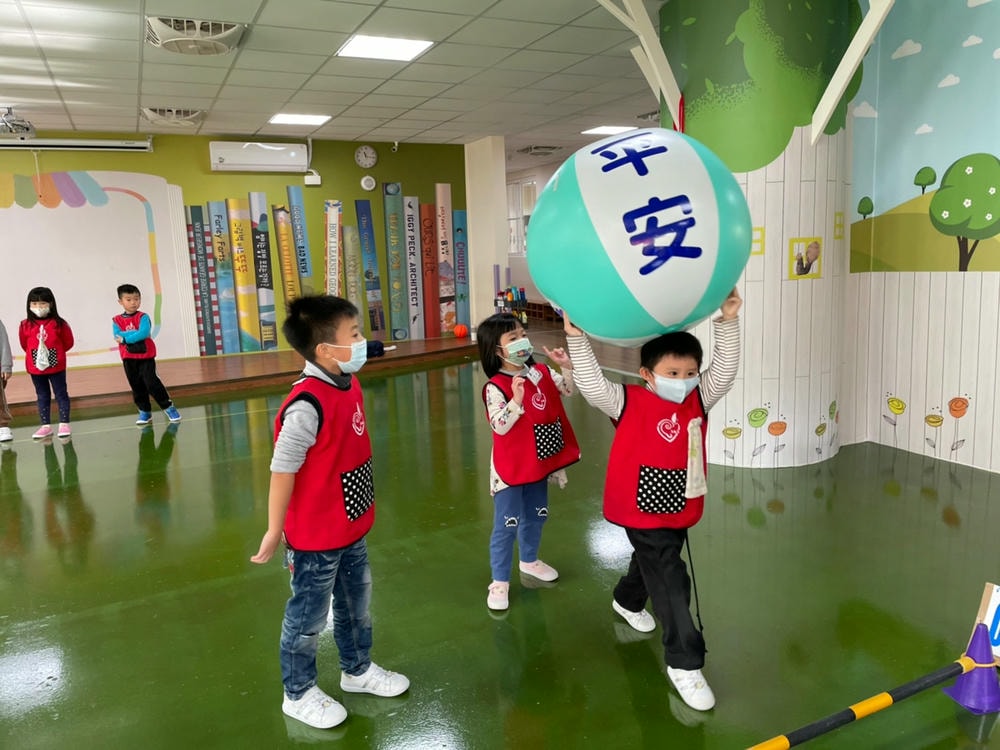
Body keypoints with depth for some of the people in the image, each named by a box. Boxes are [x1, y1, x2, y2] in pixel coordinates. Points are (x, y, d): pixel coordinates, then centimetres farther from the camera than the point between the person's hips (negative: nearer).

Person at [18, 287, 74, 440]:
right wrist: (36, 354, 9)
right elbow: (24, 345, 9)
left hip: (56, 366, -2)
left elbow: (68, 343, 1)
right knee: (42, 396, 11)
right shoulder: (25, 325, -3)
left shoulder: (59, 324, -8)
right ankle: (46, 426, 17)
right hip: (35, 368, 2)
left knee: (61, 394, 4)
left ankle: (64, 424, 10)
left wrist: (54, 353, 3)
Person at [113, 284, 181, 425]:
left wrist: (125, 338, -18)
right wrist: (136, 334, -18)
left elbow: (144, 333, -23)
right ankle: (145, 412, 21)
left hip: (146, 356, -4)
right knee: (136, 386, 10)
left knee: (151, 382, -10)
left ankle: (168, 407, 2)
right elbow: (118, 336, -13)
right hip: (128, 359, 4)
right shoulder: (116, 320, 3)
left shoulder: (143, 317, -6)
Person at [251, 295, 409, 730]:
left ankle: (358, 669, 47)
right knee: (308, 616, 13)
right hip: (315, 536, -8)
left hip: (351, 528, 8)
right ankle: (298, 694, 35)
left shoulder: (348, 384, -2)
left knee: (356, 603, 25)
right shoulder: (307, 404, -29)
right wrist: (275, 531, -15)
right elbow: (282, 469, -23)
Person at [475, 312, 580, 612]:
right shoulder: (495, 387, -21)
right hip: (511, 467, -7)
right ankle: (500, 581, 15)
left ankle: (529, 560, 47)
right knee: (506, 525, 1)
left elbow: (570, 389, 8)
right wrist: (516, 400, -39)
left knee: (536, 516, 23)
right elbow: (499, 426, -27)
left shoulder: (542, 372, 0)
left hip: (540, 462, 7)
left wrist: (568, 366, -8)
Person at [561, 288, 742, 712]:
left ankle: (627, 602, 60)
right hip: (642, 511, -6)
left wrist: (727, 322, -19)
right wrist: (577, 339, -33)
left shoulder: (699, 400, -4)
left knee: (652, 564, 30)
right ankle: (684, 662, 5)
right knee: (670, 581, -7)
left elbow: (724, 371, -11)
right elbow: (591, 384, -26)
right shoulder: (629, 403, -17)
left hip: (681, 510, 7)